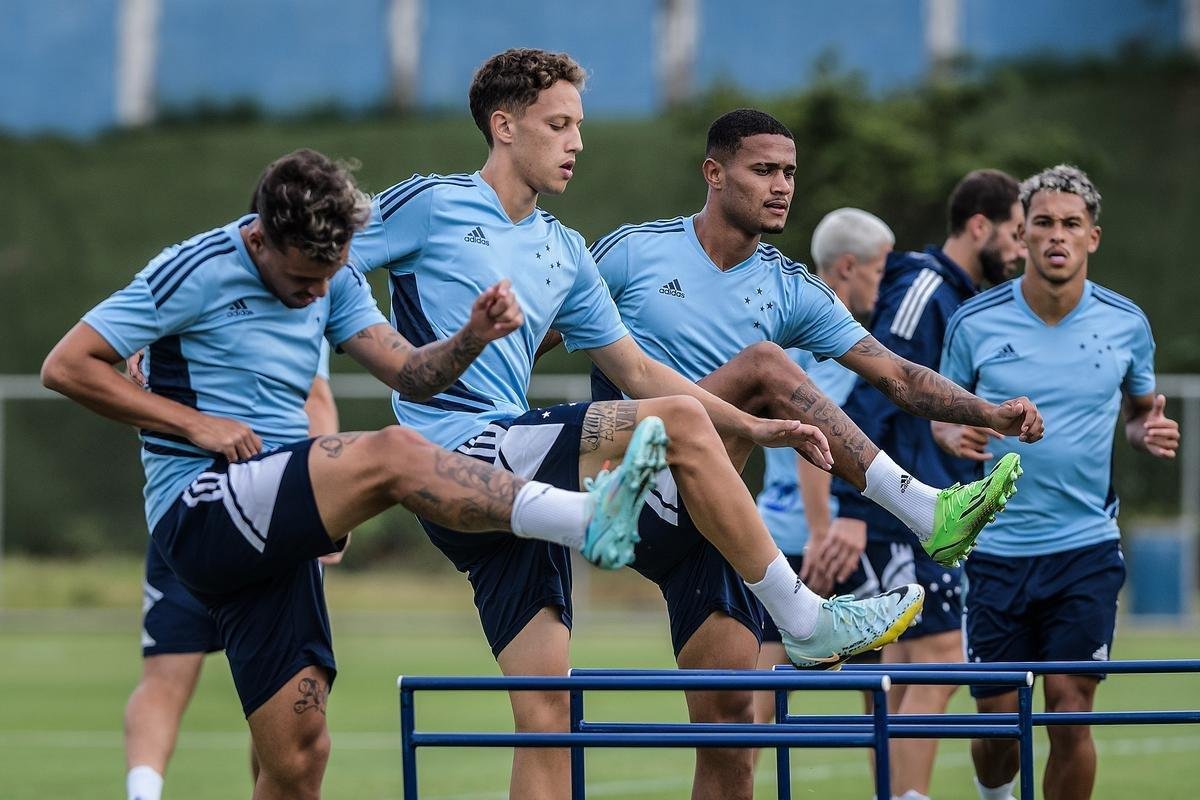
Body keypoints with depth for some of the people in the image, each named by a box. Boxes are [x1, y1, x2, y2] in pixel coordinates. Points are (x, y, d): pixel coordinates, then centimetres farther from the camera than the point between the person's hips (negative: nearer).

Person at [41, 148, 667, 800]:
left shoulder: (332, 279, 12)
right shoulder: (197, 273, -8)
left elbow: (411, 374, 6)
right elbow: (66, 366, -9)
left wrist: (472, 338, -15)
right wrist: (191, 422, -14)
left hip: (272, 535, 8)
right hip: (199, 513, -8)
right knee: (390, 455, -27)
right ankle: (589, 520, -36)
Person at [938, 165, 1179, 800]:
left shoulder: (1126, 324, 1)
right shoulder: (974, 324, -2)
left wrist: (1151, 433, -7)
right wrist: (953, 435, -13)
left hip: (1087, 549, 0)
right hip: (998, 550, 0)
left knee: (1070, 717, -8)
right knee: (997, 725, 3)